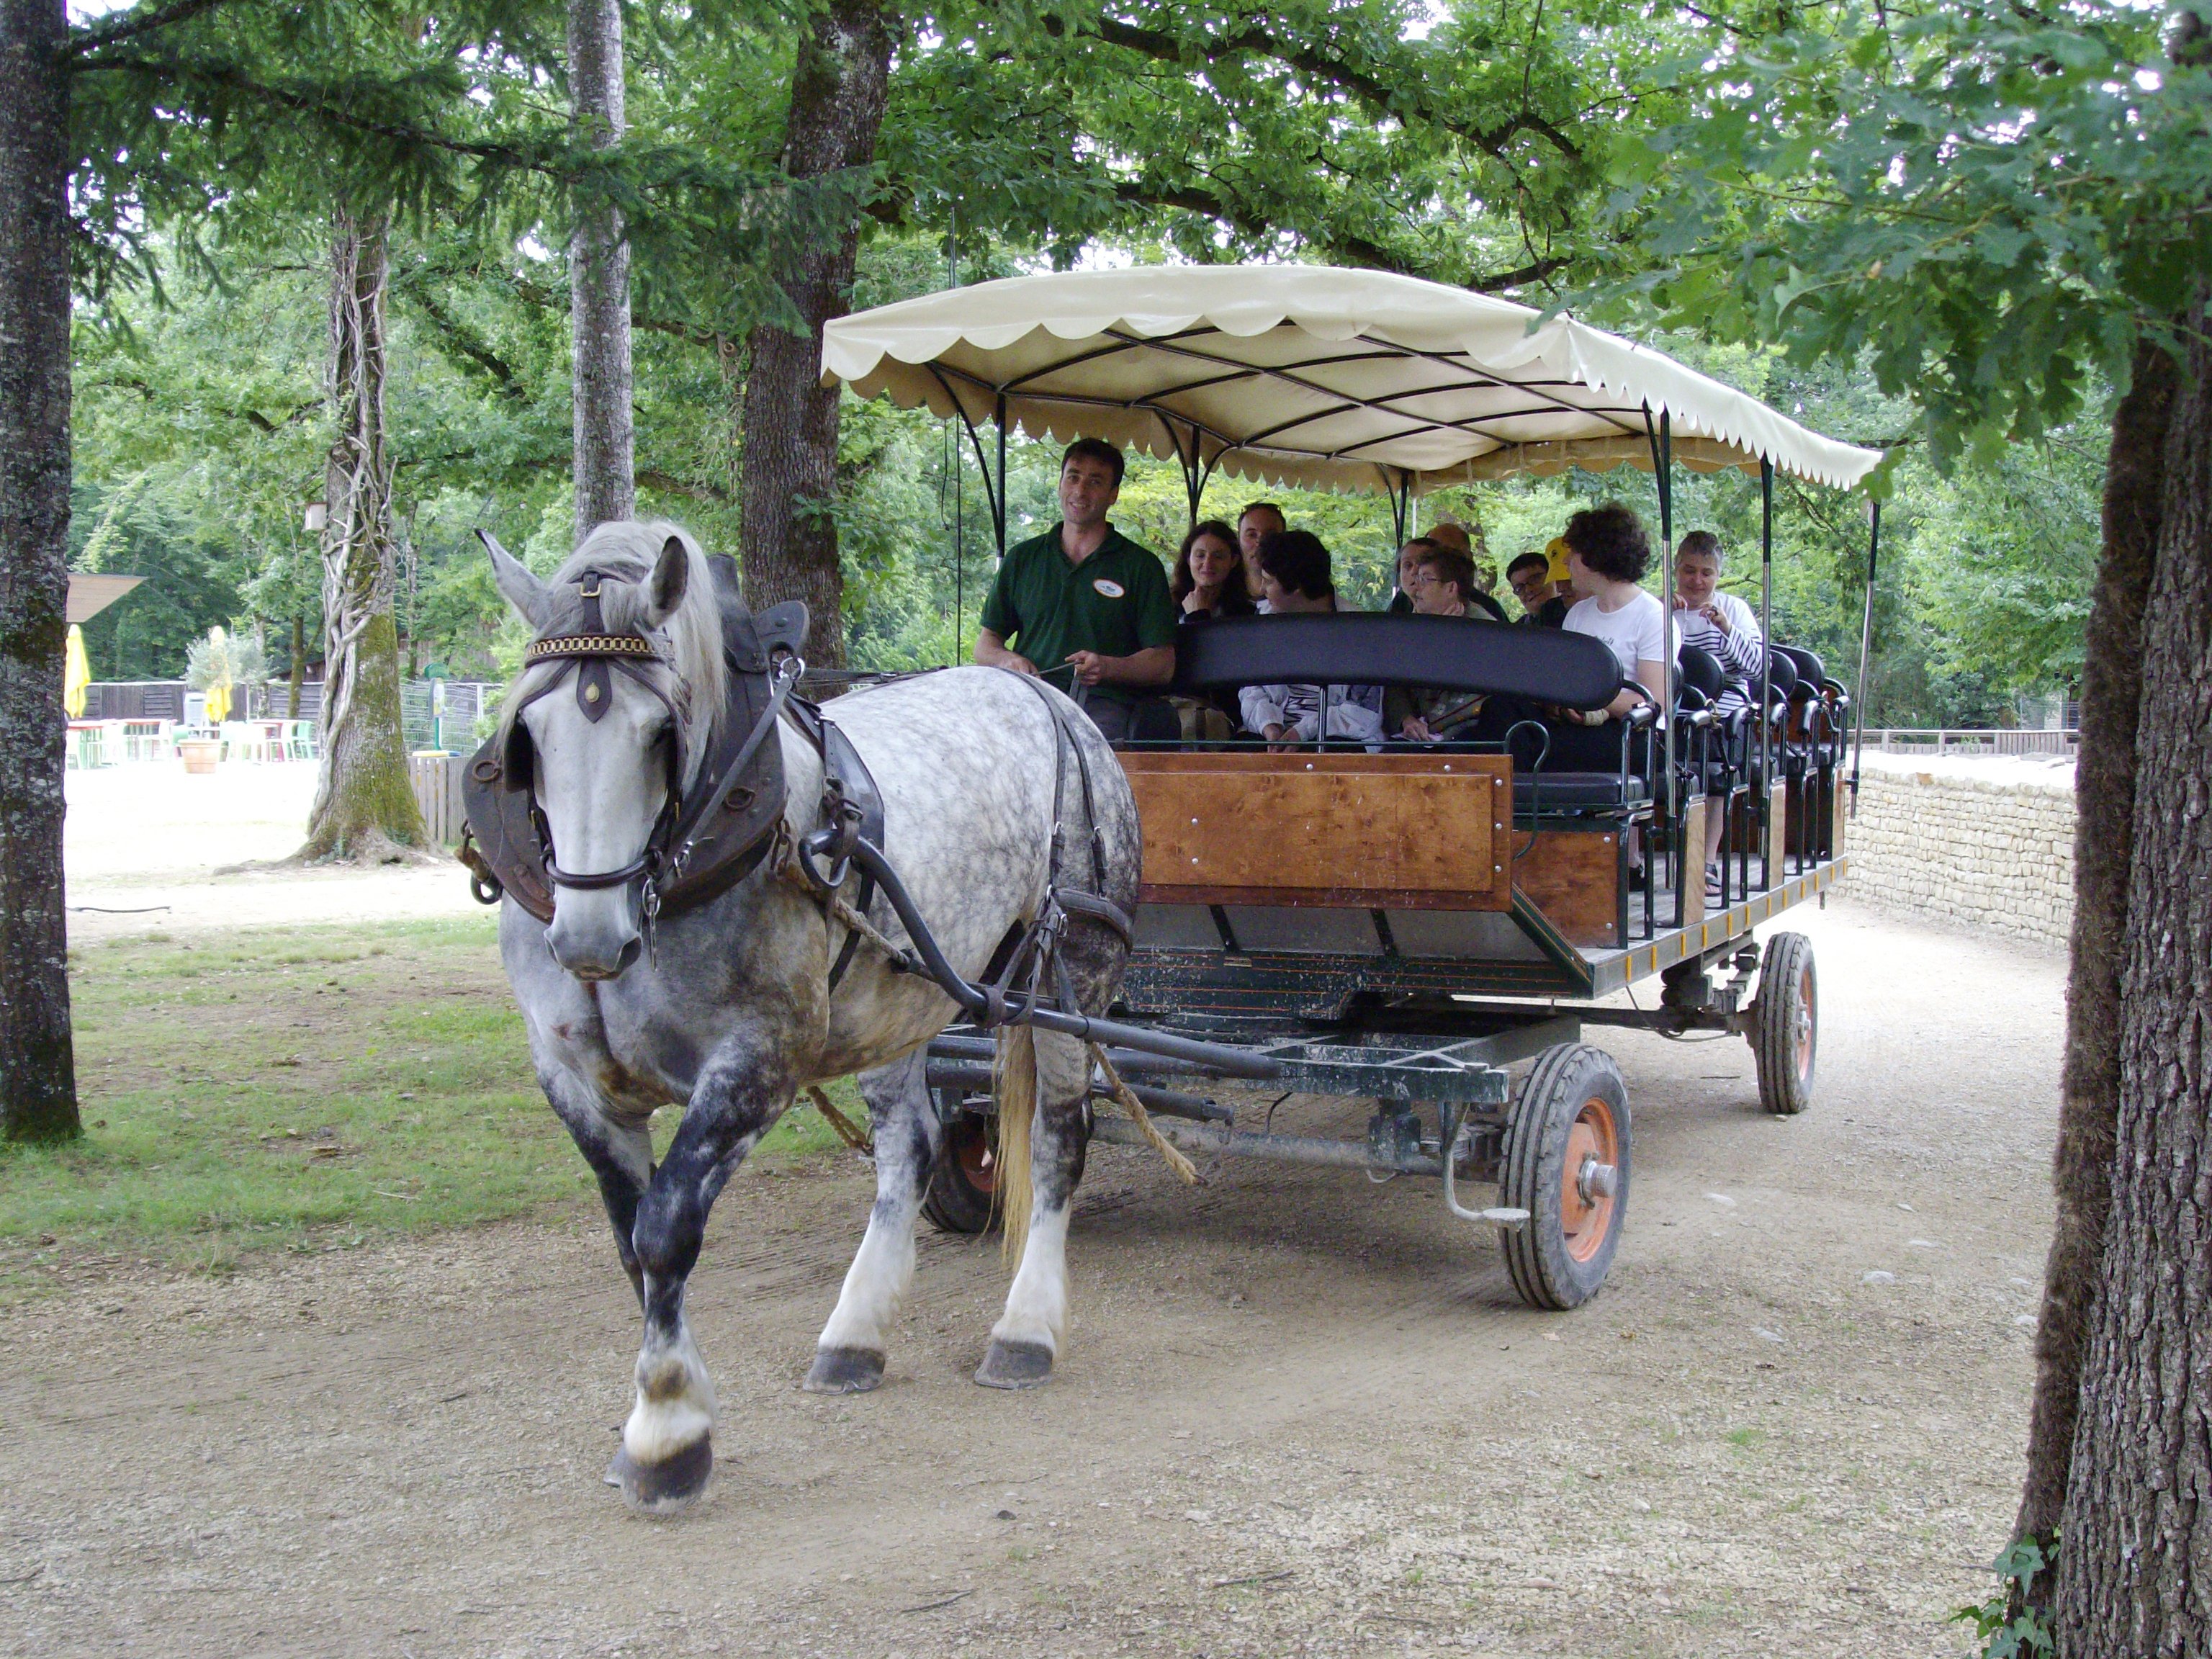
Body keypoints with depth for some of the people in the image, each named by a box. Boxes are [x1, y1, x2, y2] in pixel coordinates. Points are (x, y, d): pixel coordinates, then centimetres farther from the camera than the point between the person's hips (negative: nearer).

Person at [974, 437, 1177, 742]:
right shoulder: (1021, 558, 21)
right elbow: (985, 644, 22)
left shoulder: (1141, 565, 12)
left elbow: (1163, 665, 6)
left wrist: (1108, 667, -14)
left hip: (1103, 704, -2)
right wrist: (1009, 660, -3)